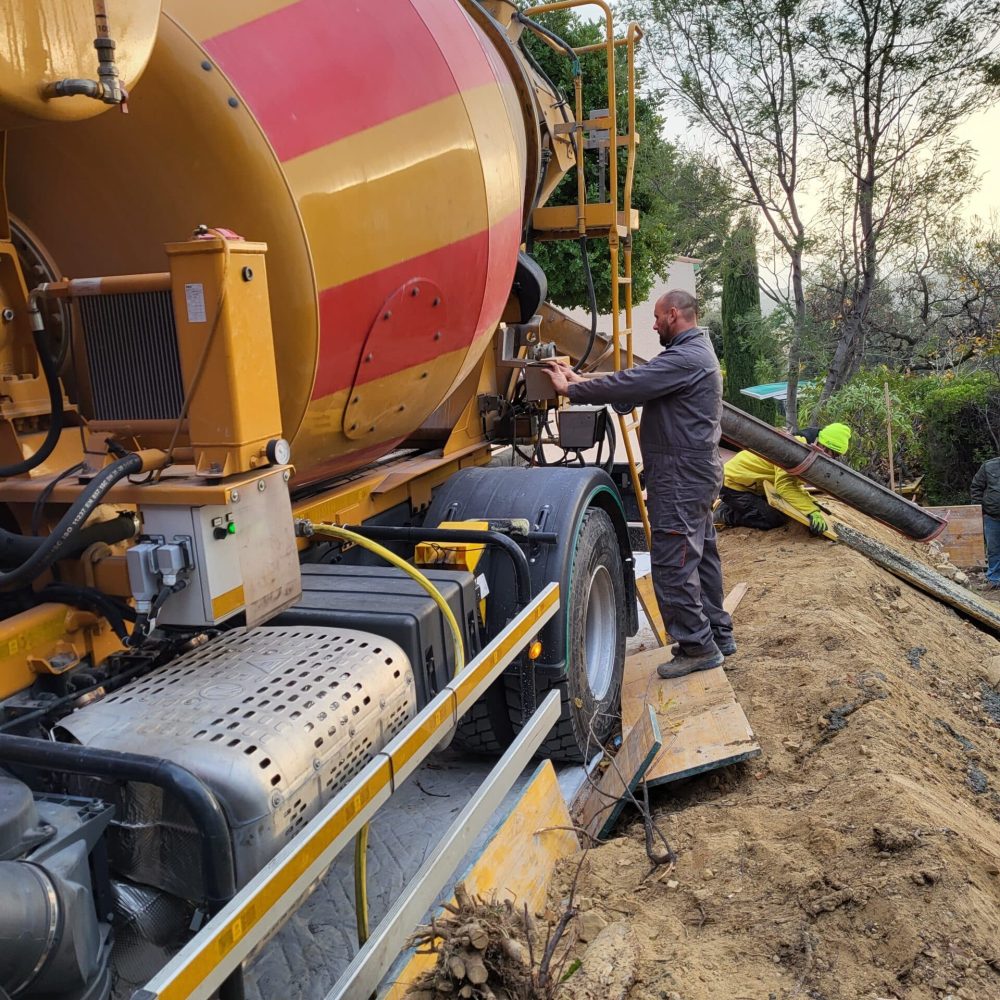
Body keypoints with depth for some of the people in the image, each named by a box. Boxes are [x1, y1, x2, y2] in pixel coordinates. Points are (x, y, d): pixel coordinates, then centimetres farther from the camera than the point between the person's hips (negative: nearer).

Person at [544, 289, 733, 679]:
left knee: (672, 562, -7)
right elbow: (640, 384, 13)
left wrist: (571, 389, -13)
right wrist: (581, 380, 6)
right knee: (700, 555, 17)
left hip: (681, 475, -11)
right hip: (696, 471, 11)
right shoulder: (695, 352, 18)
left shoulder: (685, 358, -18)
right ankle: (717, 635, 27)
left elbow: (629, 384, -23)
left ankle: (697, 646, 1)